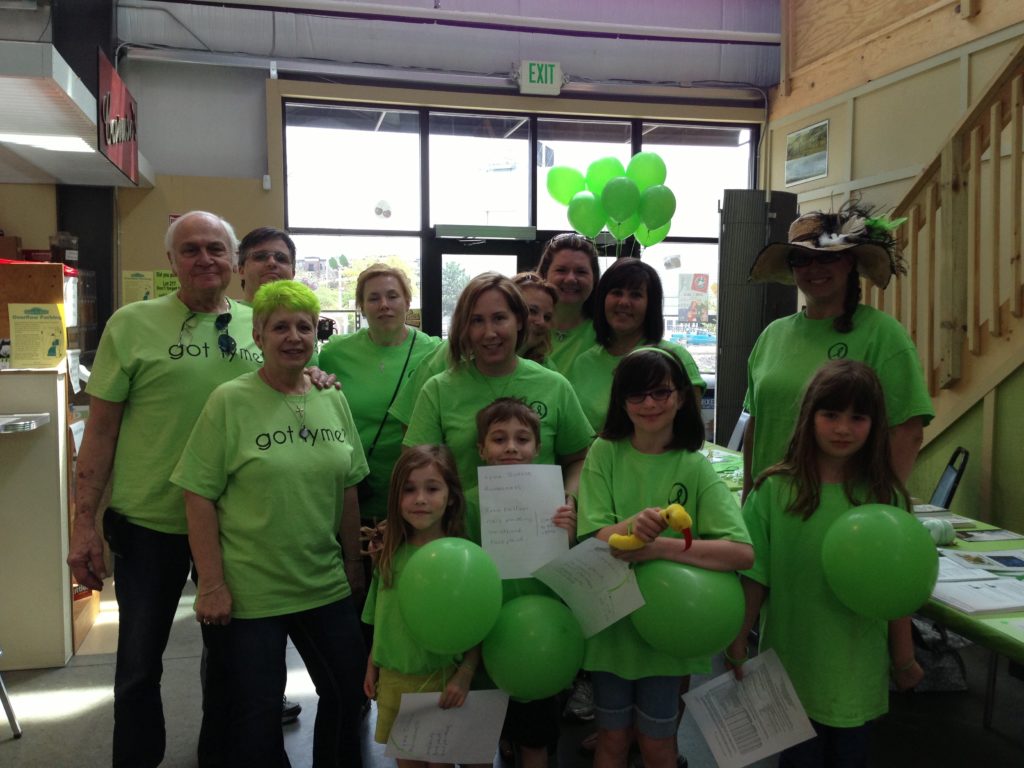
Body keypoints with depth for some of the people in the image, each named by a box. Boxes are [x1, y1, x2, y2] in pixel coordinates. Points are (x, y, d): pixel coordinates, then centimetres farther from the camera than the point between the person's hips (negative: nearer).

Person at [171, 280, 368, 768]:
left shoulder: (333, 399, 3)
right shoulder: (230, 401, -10)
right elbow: (199, 497, -10)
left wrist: (353, 562, 11)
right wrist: (212, 584, -12)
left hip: (327, 586, 5)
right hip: (250, 591, -4)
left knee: (348, 694, 15)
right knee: (256, 710, 8)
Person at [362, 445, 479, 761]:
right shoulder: (389, 555, 0)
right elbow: (380, 620, 11)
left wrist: (464, 676, -17)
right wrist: (372, 666, 13)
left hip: (440, 679, -4)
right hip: (392, 678, 4)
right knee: (404, 757, 16)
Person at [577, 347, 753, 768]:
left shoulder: (695, 469, -9)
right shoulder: (604, 453, -6)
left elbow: (742, 552, -19)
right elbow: (595, 539, -12)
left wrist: (659, 547, -30)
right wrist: (632, 524, -34)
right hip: (610, 622, 1)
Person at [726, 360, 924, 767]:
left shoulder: (886, 497, -4)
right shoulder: (774, 490, -9)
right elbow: (754, 577, -4)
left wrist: (903, 657, 9)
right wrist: (737, 641, -2)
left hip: (858, 668, 1)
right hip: (792, 661, -1)